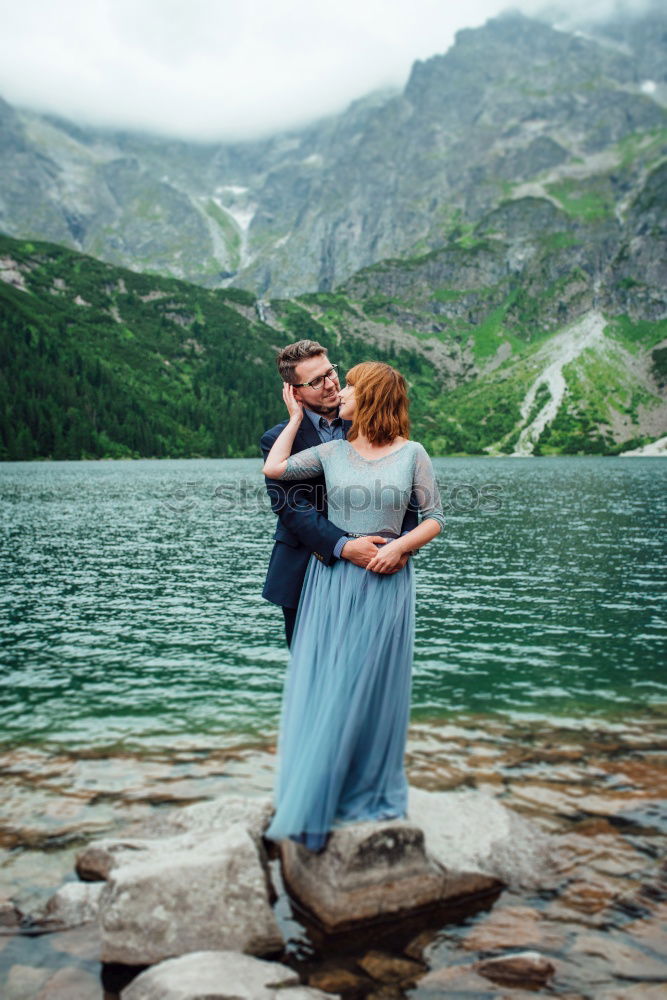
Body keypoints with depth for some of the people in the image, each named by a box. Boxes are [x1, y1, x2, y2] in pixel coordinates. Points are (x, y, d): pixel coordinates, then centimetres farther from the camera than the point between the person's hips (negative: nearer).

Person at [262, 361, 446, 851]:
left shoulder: (412, 454, 1)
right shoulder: (332, 451, 6)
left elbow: (435, 518, 1)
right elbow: (274, 468, -5)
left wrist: (399, 546, -15)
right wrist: (297, 417, 5)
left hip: (386, 583, -1)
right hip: (332, 582, 2)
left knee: (374, 687, 8)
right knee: (323, 686, 4)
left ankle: (371, 789, 26)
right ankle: (315, 802, 16)